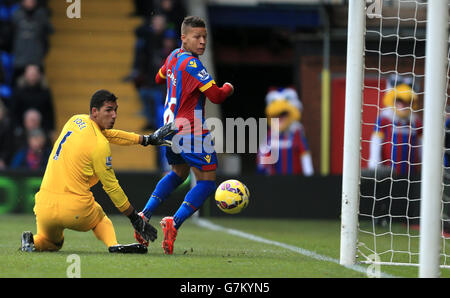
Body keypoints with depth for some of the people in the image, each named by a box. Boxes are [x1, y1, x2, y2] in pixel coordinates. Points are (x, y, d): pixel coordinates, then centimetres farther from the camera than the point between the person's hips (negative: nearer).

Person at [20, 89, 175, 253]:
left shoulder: (76, 121, 10)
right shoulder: (100, 145, -12)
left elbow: (108, 133, 26)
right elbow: (111, 187, -6)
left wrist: (147, 139, 29)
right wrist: (135, 218, 3)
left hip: (44, 207, 6)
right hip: (75, 210, -6)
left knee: (52, 243, 31)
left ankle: (31, 240, -1)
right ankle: (113, 244, -3)